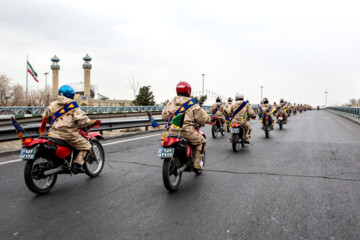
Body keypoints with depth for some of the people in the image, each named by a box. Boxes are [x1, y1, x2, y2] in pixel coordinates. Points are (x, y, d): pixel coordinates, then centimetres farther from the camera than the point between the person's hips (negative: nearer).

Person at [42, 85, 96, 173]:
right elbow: (80, 117, -14)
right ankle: (77, 165, -7)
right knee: (86, 146, 4)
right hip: (69, 134, -6)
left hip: (54, 133, 6)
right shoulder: (72, 104, -4)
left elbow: (45, 117, 22)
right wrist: (90, 122, 1)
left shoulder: (53, 104, 13)